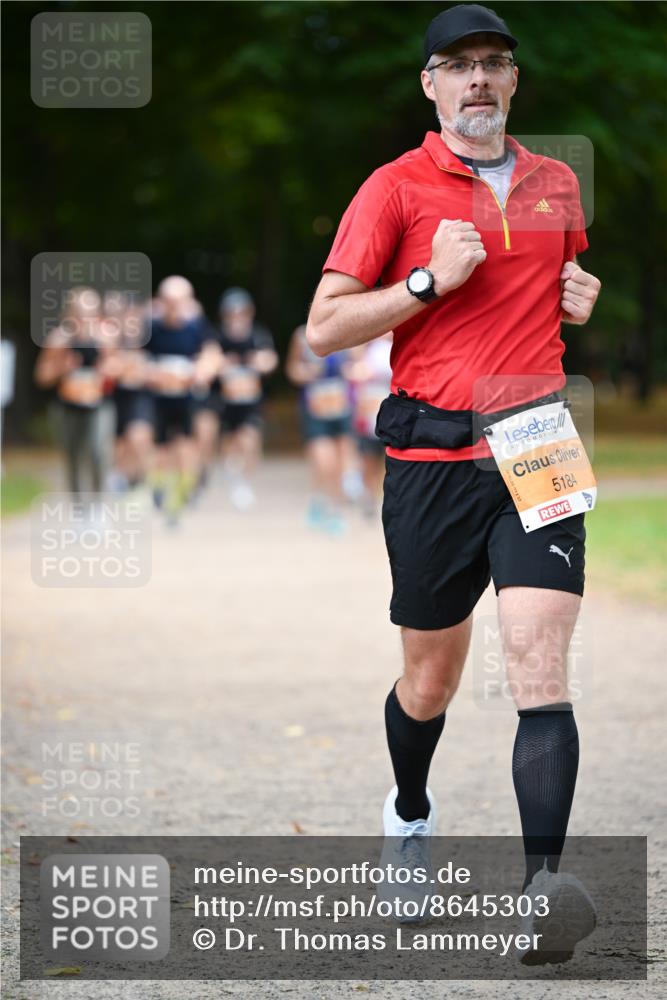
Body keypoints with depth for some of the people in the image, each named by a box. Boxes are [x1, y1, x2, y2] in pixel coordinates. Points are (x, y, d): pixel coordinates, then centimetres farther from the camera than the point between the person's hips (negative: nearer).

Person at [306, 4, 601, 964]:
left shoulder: (556, 183, 13)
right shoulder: (397, 188, 0)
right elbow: (324, 328, -3)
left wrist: (584, 300, 8)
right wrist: (430, 281, -14)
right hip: (433, 458, -2)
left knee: (541, 667, -15)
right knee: (430, 679, 11)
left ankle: (544, 885, -23)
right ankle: (410, 814, 41)